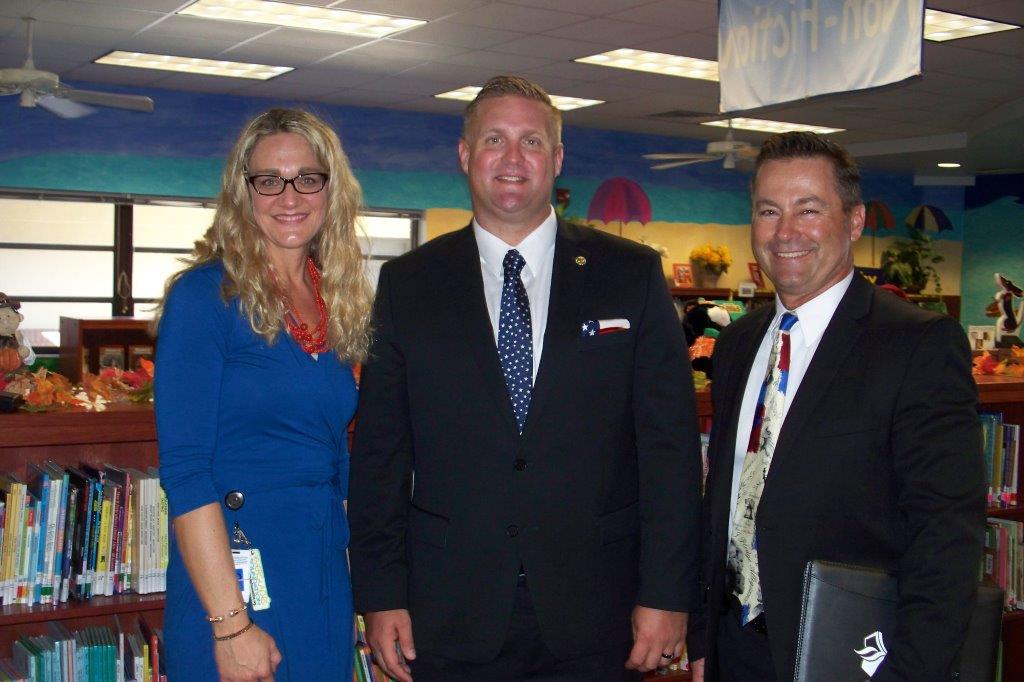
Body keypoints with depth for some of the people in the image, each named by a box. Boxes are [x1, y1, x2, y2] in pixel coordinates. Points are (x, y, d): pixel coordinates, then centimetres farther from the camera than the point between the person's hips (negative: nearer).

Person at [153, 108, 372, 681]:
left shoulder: (341, 305, 8)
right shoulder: (205, 295, -9)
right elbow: (184, 469, -15)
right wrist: (230, 623, -20)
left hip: (327, 571, 6)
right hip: (231, 572, -6)